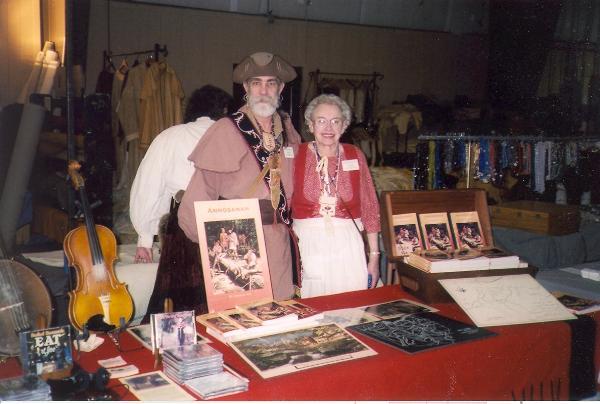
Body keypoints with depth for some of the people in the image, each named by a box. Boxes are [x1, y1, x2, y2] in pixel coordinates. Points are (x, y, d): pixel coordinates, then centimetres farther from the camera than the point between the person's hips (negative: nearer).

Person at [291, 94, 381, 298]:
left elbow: (369, 207, 9)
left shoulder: (355, 156, 6)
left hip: (346, 245, 1)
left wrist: (374, 257, 8)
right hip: (306, 245, -1)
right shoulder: (295, 155, 1)